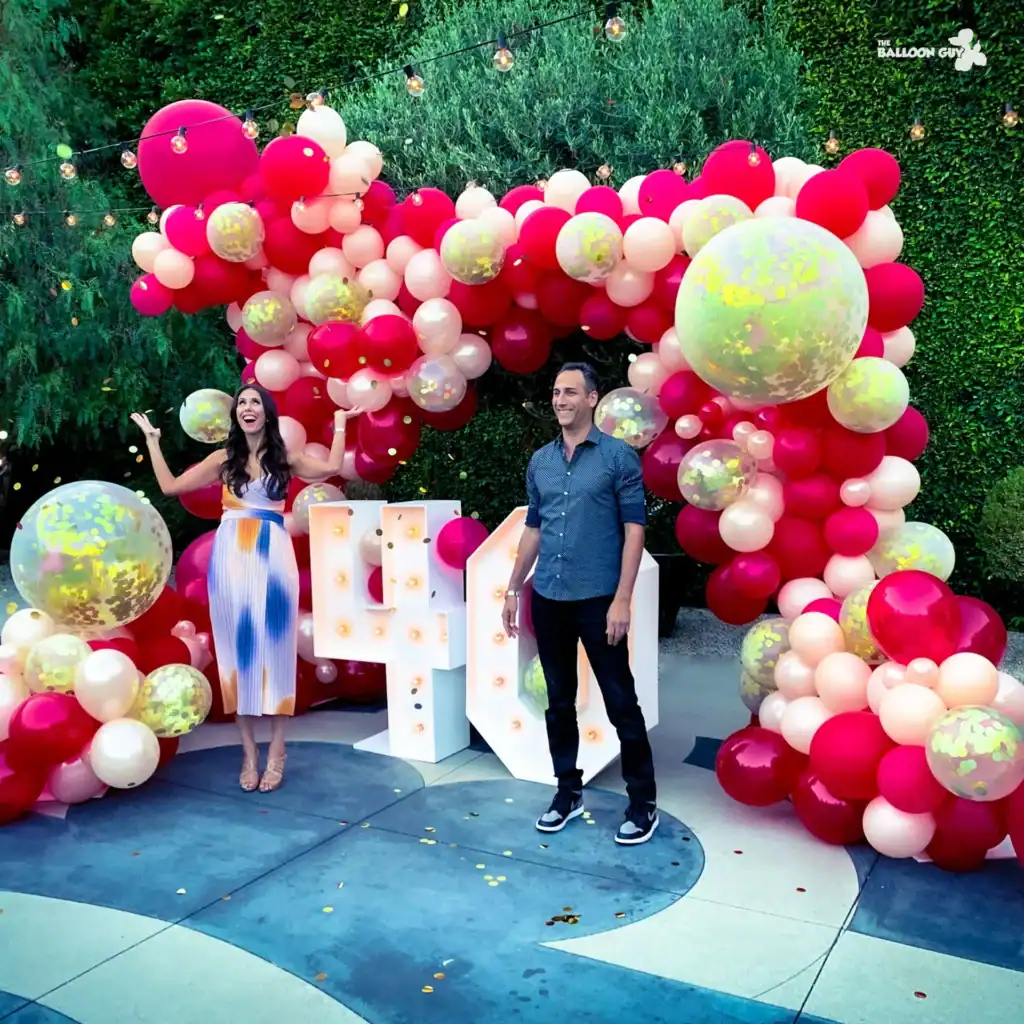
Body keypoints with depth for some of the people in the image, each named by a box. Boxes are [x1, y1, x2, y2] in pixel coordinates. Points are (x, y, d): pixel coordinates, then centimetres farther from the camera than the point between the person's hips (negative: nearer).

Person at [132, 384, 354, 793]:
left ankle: (276, 752, 5)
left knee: (273, 646, -2)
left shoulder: (285, 458, 8)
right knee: (238, 648, 2)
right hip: (231, 558, 2)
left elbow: (331, 468, -10)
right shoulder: (224, 459, 11)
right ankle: (249, 752, 10)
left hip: (272, 558, -1)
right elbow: (169, 485, 12)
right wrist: (152, 440, 14)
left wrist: (340, 425, 3)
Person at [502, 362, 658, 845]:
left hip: (598, 599, -5)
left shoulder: (619, 456, -5)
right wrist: (513, 590, 13)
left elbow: (634, 528, -9)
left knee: (620, 702, 2)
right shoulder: (539, 462, 10)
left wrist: (622, 599, -15)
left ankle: (643, 801, 15)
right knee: (559, 701, 13)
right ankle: (568, 792, 27)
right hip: (547, 599, 5)